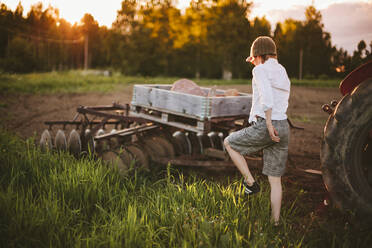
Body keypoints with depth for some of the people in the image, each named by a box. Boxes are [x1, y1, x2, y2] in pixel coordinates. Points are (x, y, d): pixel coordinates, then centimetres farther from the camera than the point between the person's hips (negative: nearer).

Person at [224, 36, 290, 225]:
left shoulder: (260, 70, -6)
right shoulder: (281, 71, 17)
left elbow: (266, 96, -22)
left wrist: (268, 124, -19)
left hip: (264, 126, -7)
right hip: (283, 128, 7)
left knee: (229, 143, 18)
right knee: (275, 180, 13)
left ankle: (250, 182, 11)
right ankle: (275, 222, 15)